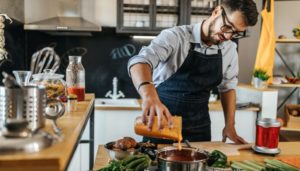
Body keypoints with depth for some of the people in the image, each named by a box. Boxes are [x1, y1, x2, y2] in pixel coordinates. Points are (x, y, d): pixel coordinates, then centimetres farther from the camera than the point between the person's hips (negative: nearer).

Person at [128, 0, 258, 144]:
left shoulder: (230, 49, 0)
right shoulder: (175, 37, -18)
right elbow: (140, 61, -35)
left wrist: (230, 125, 6)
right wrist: (149, 96, -54)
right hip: (161, 125, -4)